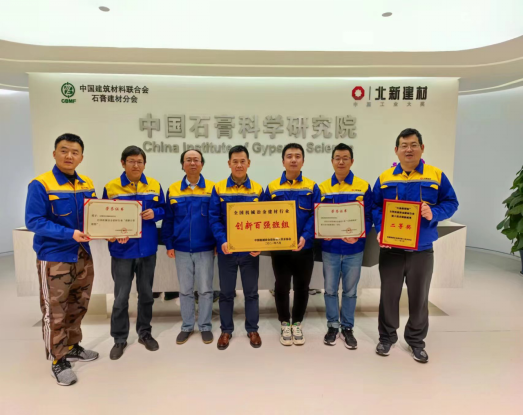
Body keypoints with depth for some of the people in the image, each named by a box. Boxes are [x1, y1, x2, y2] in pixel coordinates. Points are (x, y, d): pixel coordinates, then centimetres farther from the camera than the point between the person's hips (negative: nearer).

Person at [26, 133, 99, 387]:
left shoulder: (87, 185, 5)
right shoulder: (40, 185, -13)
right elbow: (34, 221, -18)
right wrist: (70, 234, -28)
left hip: (83, 255, 6)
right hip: (54, 257, -6)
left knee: (78, 306, 18)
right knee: (54, 312, 5)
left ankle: (73, 347, 37)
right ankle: (58, 361, 21)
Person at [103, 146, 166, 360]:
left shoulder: (154, 186, 1)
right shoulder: (111, 188, -5)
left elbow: (164, 210, 9)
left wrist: (154, 213, -14)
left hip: (147, 249, 2)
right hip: (122, 250, -2)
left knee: (146, 293, 14)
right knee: (121, 297, 6)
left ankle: (145, 333, 32)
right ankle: (120, 339, 24)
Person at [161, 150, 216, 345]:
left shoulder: (212, 188, -3)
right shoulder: (173, 190, 1)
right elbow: (168, 220, 4)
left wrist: (218, 243, -6)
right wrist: (169, 245, 0)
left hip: (205, 249, -1)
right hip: (182, 249, 2)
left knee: (205, 289, 9)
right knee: (185, 290, 13)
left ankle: (205, 326, 25)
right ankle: (187, 326, 29)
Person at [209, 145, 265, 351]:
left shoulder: (258, 189, 0)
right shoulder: (219, 188, -2)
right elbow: (214, 218, -5)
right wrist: (222, 241, -19)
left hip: (250, 250, 1)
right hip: (226, 250, 0)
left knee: (251, 292, 13)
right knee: (226, 292, 13)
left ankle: (252, 329, 30)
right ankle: (226, 330, 30)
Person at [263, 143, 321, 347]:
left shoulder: (312, 187, 1)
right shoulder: (272, 188, 1)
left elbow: (315, 215, -6)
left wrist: (306, 236, -20)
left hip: (304, 247, 1)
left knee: (302, 287, 12)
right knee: (282, 287, 10)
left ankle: (297, 323, 33)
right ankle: (284, 324, 30)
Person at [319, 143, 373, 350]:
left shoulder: (363, 186, -3)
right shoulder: (323, 187, 1)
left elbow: (369, 217, -2)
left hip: (354, 249, -1)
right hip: (330, 248, 1)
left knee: (350, 291, 12)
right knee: (330, 290, 11)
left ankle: (347, 328, 29)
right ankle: (333, 326, 29)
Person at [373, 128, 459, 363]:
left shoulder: (436, 176, -1)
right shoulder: (384, 178, 1)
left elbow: (451, 203, 2)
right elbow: (374, 207, 3)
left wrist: (433, 213, -18)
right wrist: (380, 229, -13)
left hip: (422, 249, 0)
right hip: (391, 248, 1)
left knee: (419, 296, 11)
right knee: (389, 294, 11)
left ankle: (416, 340, 31)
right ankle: (387, 336, 29)